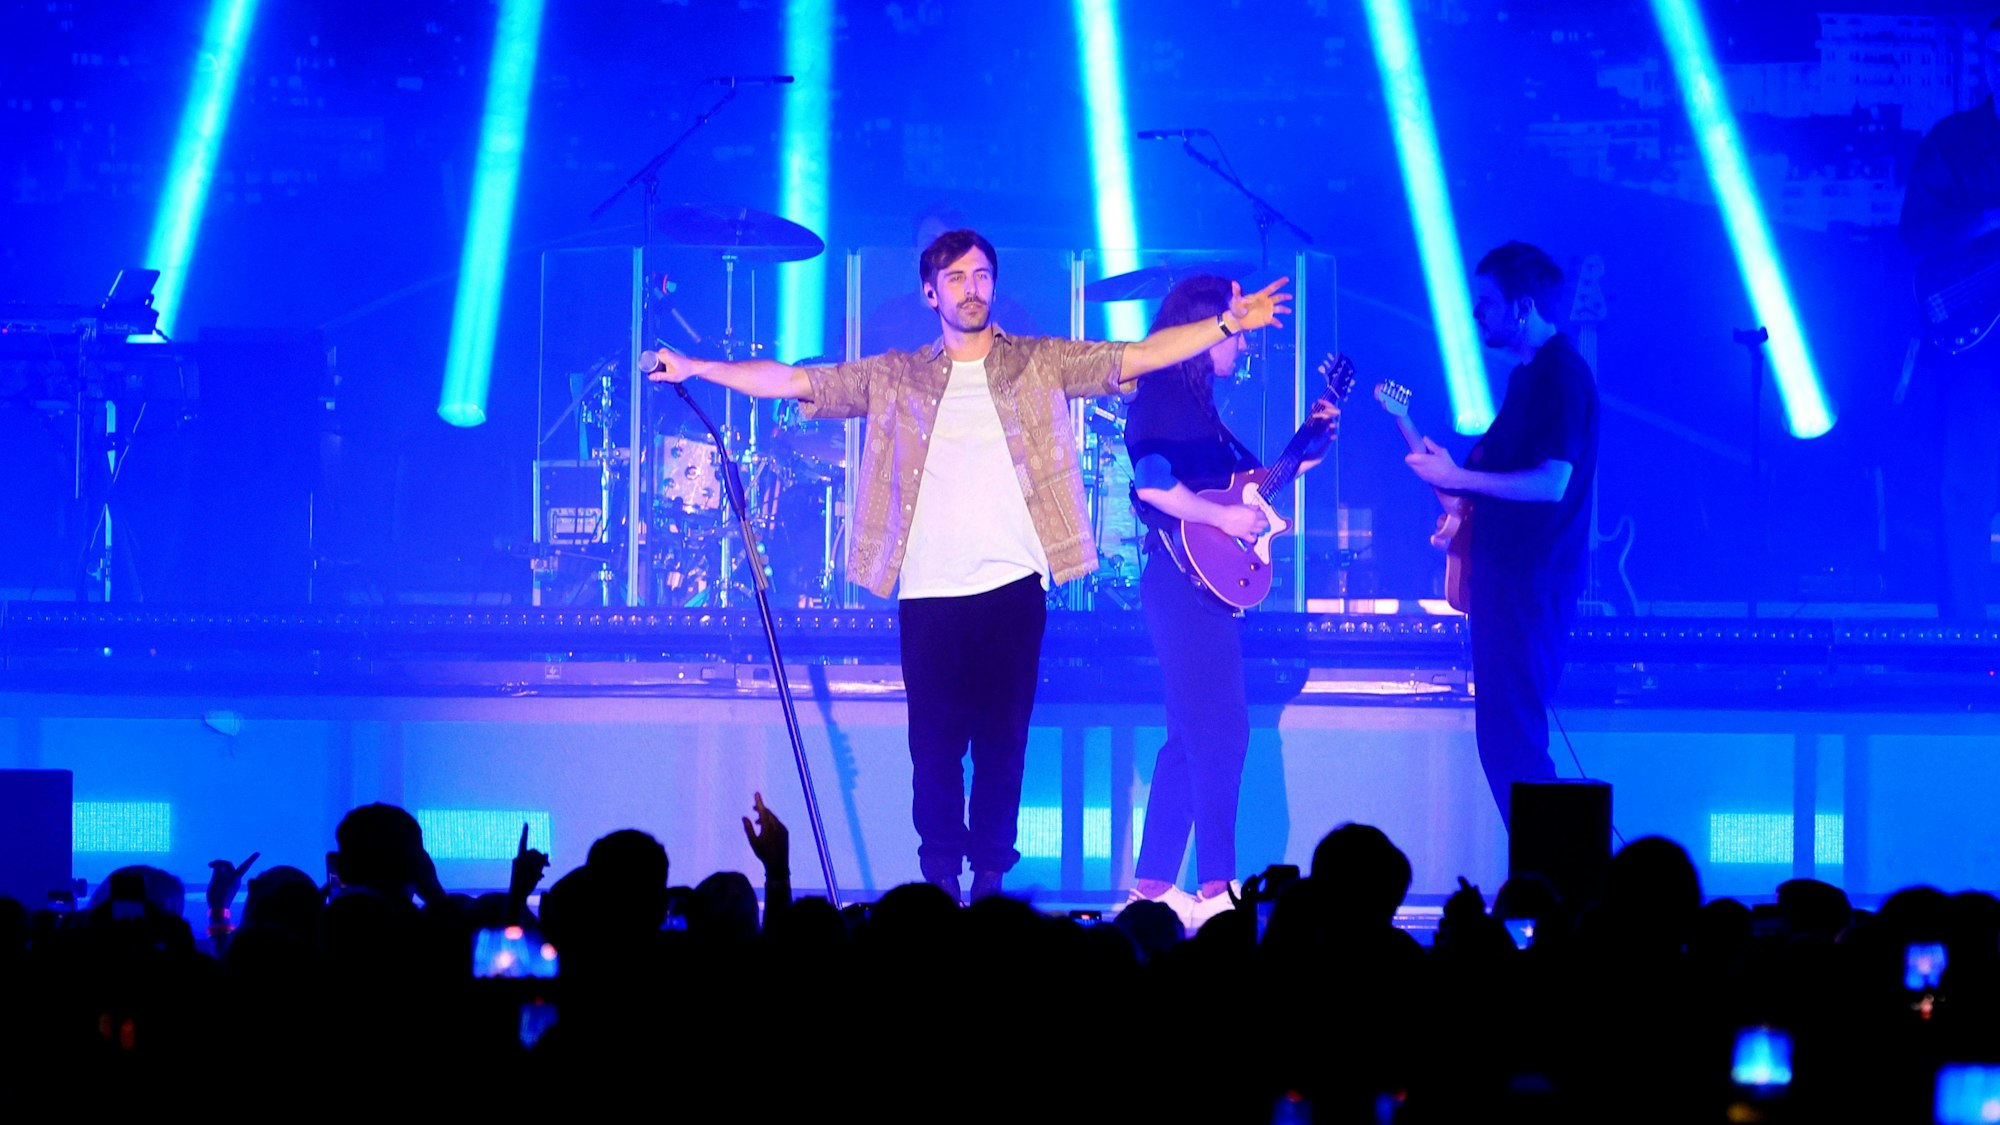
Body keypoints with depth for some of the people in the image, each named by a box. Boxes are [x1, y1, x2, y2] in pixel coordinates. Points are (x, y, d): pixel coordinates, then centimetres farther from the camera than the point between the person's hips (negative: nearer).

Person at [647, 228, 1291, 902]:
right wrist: (694, 368, 3)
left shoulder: (1041, 364, 10)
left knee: (1003, 742, -1)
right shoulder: (894, 378, 12)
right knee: (934, 745, -1)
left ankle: (990, 878, 7)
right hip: (929, 593, 1)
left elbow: (1139, 356, 3)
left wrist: (1227, 325, -9)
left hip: (1013, 586, -1)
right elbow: (795, 381, 10)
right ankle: (940, 881, 8)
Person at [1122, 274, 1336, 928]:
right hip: (1184, 580, -10)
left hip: (1209, 586, 10)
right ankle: (1215, 890, -13)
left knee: (1195, 739, 11)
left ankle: (1154, 887, 14)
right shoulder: (1162, 400, -9)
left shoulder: (1197, 406, 20)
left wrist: (1310, 446, 18)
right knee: (1220, 733, -12)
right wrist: (1224, 517, -19)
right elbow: (1153, 484, -23)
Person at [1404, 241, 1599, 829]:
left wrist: (1459, 478, -18)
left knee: (1512, 738, -13)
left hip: (1532, 582, -10)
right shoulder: (1526, 372, 17)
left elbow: (1552, 482, -22)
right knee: (1504, 734, 11)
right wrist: (1463, 508, 12)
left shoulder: (1562, 373, -14)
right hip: (1503, 574, 10)